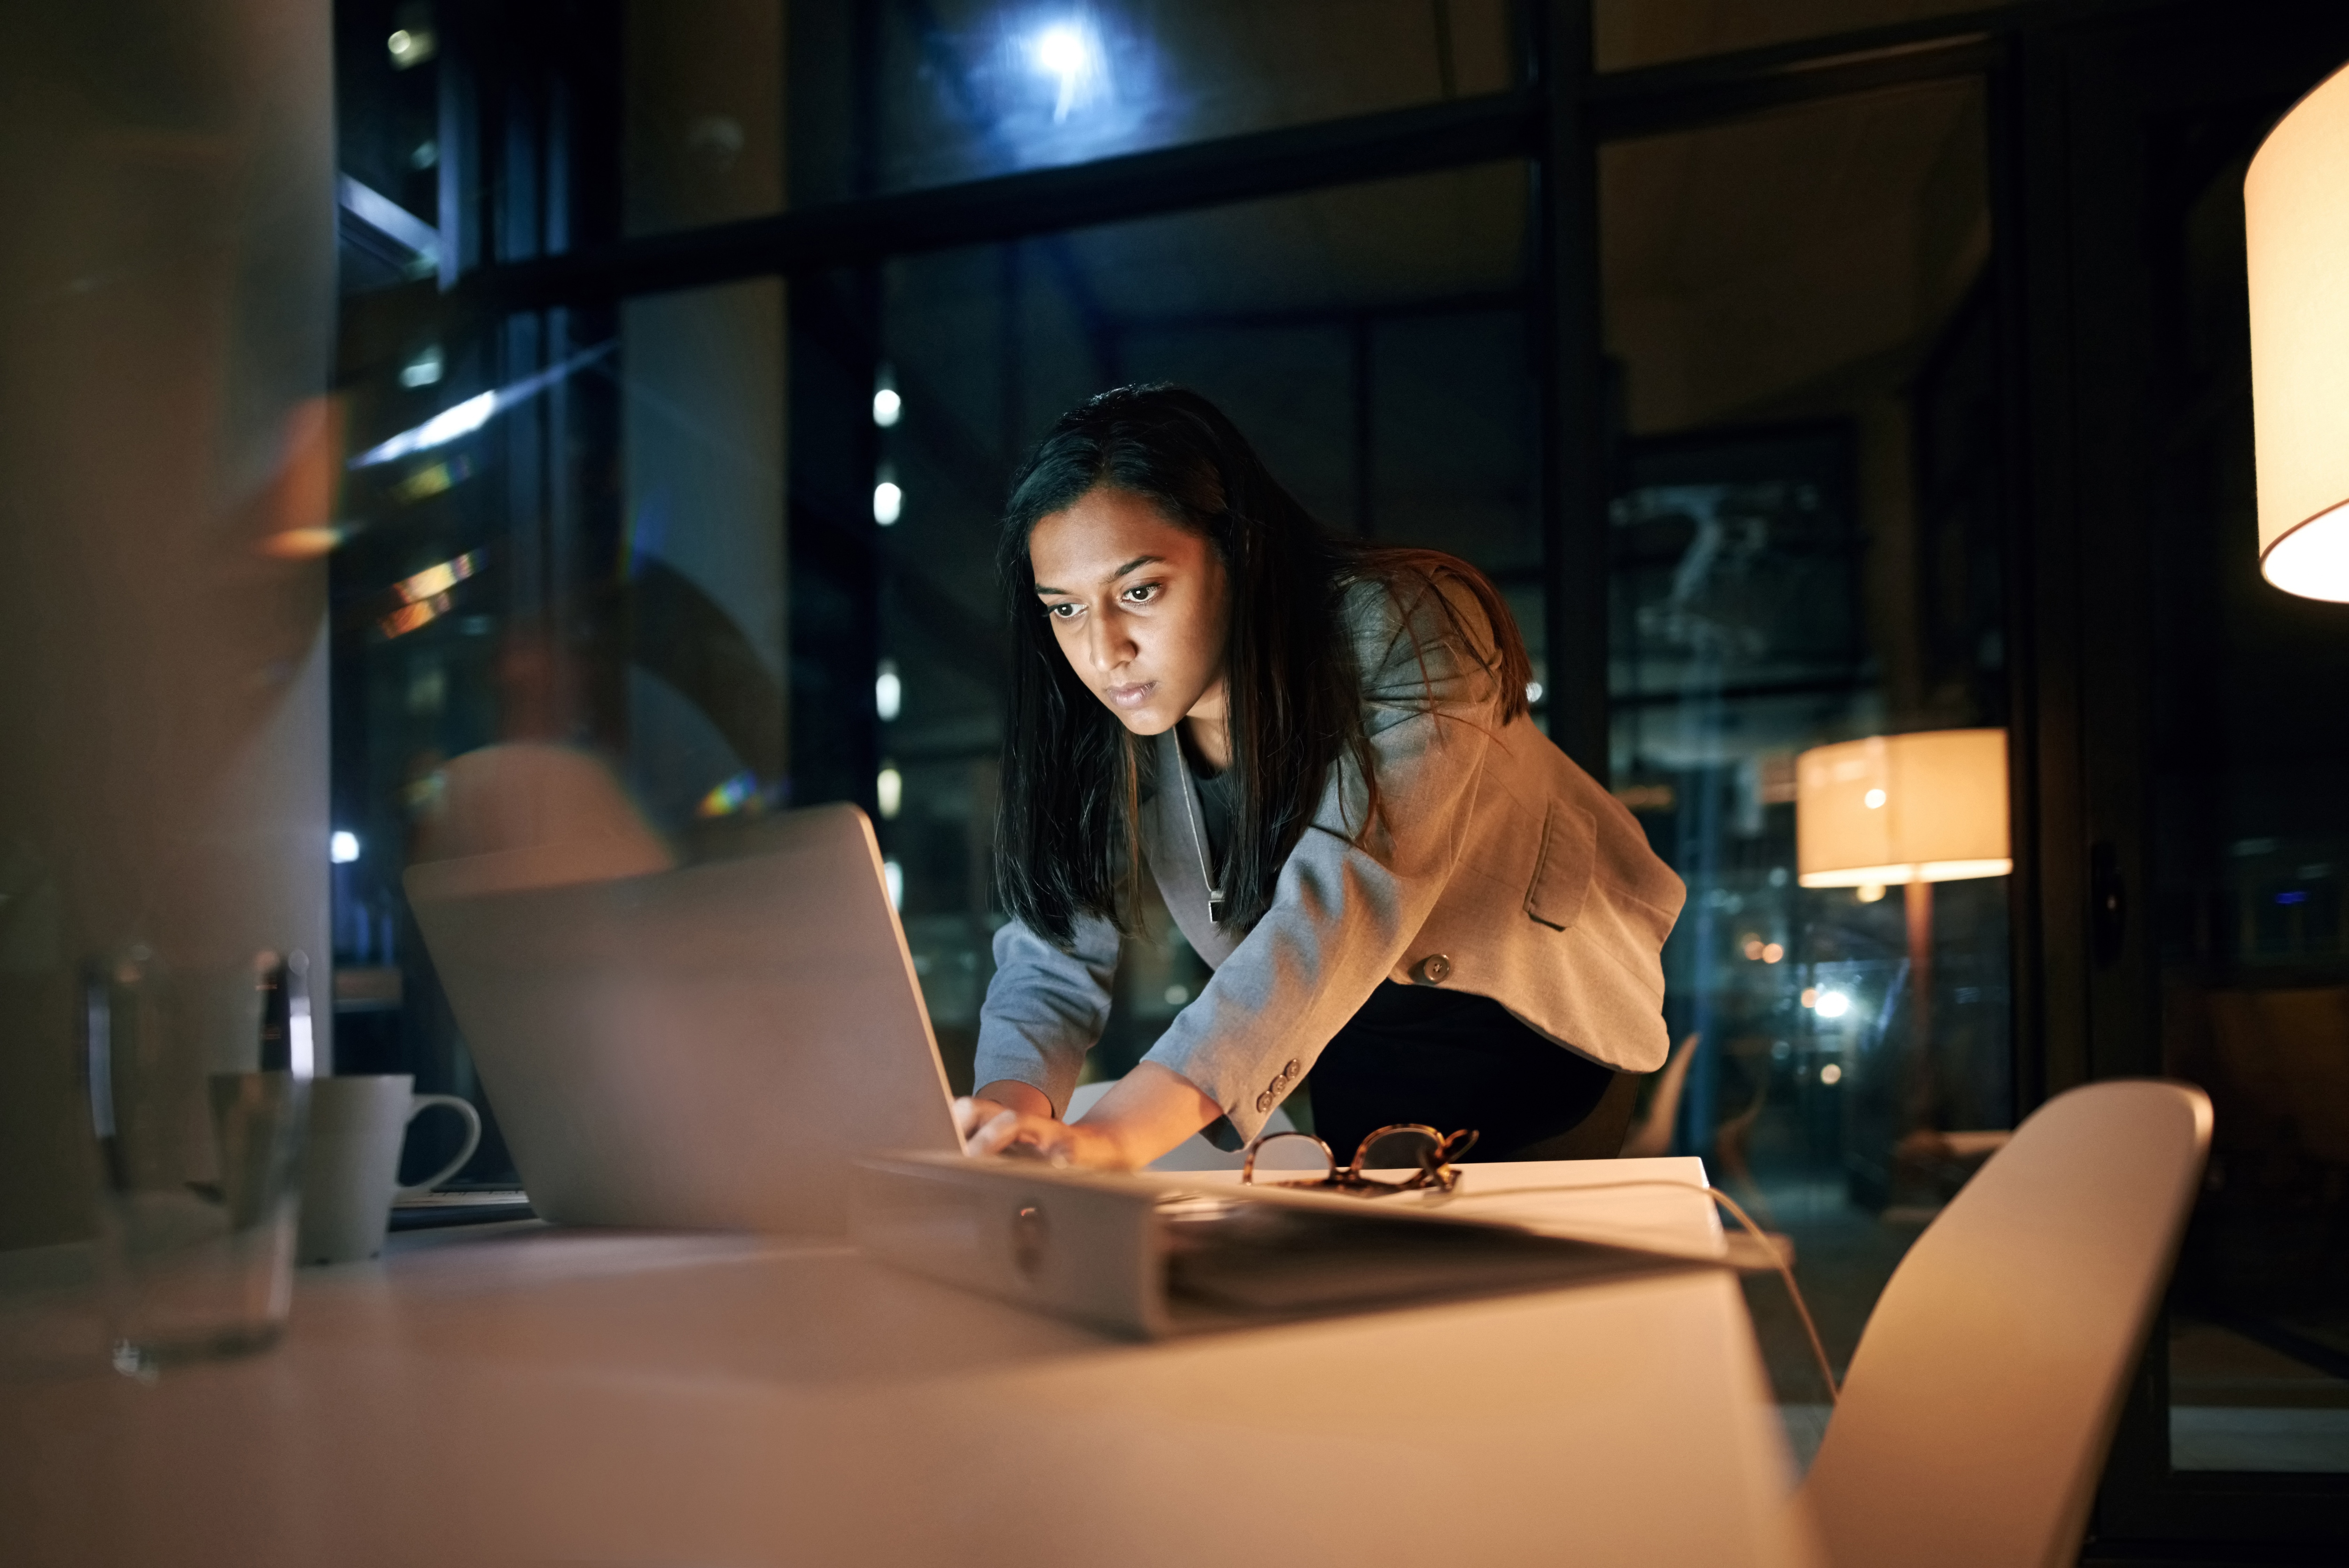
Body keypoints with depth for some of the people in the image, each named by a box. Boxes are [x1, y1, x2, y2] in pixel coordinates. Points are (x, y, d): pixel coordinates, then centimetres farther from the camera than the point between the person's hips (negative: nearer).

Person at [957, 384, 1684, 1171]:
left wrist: (1115, 1133, -58)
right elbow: (1052, 950, -16)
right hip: (1346, 1038, 4)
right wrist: (1008, 1109, -41)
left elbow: (1341, 905, -45)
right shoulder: (1094, 720, -15)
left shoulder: (1405, 634, -33)